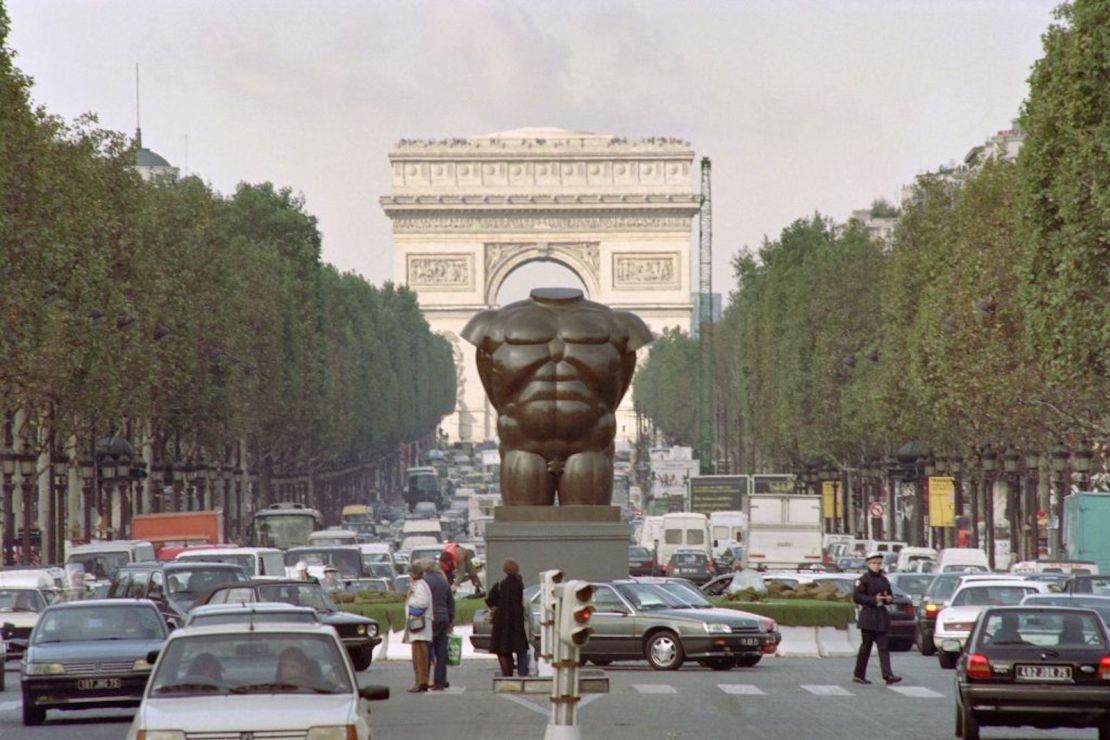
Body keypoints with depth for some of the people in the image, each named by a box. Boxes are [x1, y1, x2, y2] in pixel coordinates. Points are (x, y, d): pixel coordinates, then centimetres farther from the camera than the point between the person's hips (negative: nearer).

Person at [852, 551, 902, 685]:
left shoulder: (883, 580, 14)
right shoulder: (864, 580, -6)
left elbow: (890, 594, 25)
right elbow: (856, 596, -12)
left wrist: (889, 599, 0)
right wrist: (873, 600, -19)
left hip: (881, 617, 6)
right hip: (868, 616, -6)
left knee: (884, 646, -2)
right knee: (866, 646, 0)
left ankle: (888, 675, -9)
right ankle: (859, 675, 12)